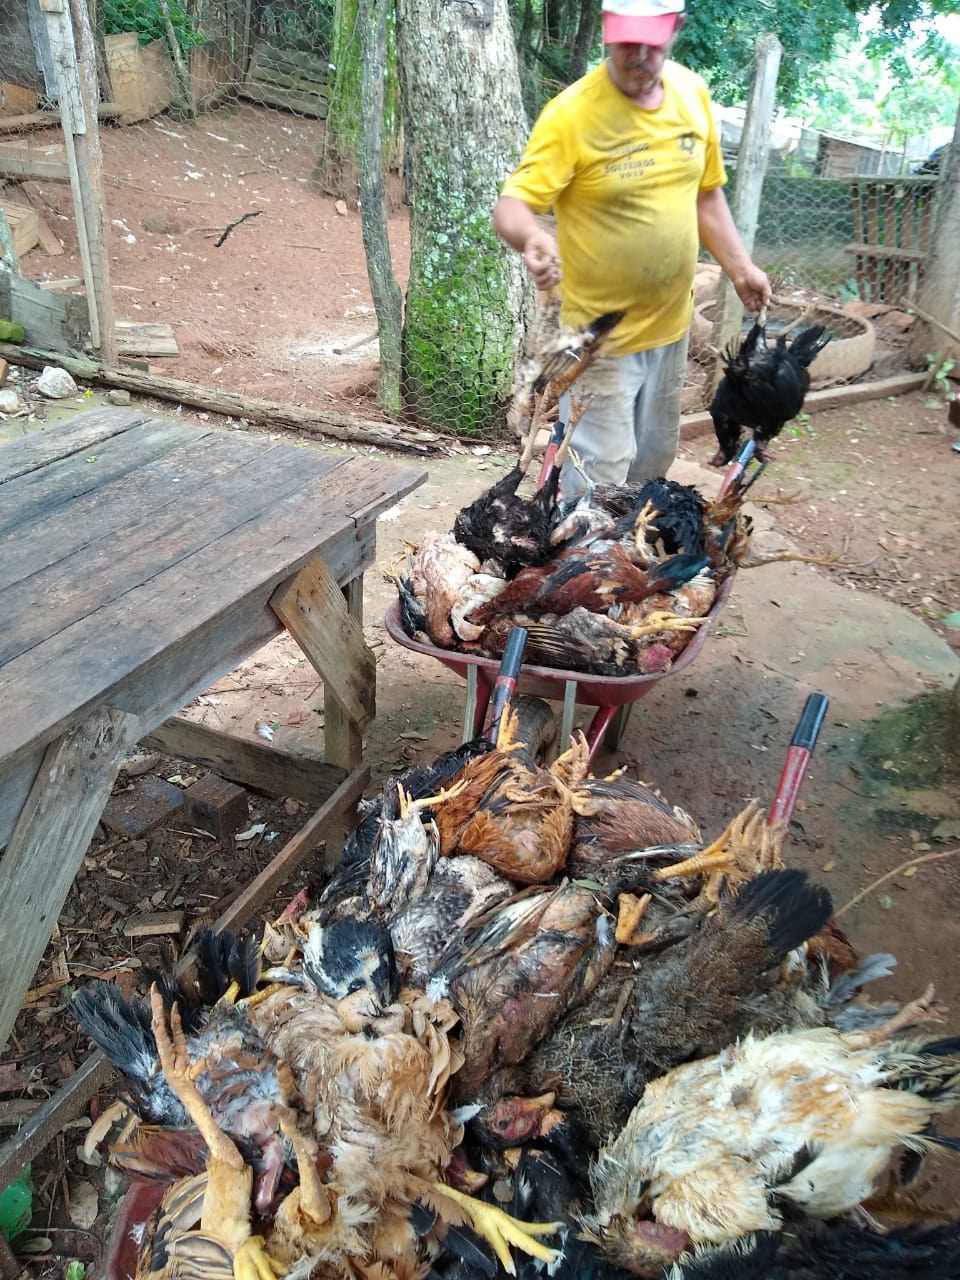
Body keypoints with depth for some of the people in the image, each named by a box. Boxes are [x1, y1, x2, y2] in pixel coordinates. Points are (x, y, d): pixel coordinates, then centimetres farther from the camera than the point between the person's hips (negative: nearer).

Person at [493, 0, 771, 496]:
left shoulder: (692, 92, 1)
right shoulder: (572, 112, -18)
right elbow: (512, 205, -23)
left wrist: (740, 267, 7)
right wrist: (531, 237, -46)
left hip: (671, 322, 7)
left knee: (654, 455, 20)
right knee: (601, 467, -5)